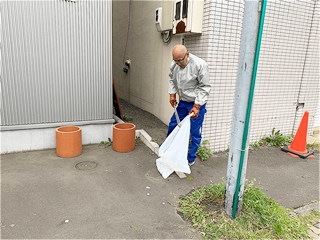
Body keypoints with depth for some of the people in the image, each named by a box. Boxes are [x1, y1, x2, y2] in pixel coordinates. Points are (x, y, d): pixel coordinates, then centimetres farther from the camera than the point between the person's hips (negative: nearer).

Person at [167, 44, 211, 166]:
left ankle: (191, 159, 18)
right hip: (183, 102, 6)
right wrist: (172, 94, 5)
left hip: (197, 103, -6)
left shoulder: (199, 65, -23)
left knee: (195, 132, 0)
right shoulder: (174, 64, -4)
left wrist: (196, 106, -22)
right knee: (173, 125, 17)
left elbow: (205, 87, -19)